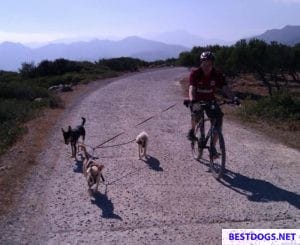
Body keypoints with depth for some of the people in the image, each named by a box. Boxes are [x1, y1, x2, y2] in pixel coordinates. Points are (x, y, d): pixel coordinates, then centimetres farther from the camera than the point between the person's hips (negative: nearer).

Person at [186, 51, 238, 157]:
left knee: (218, 119, -16)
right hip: (197, 100, -2)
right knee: (196, 114, -33)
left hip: (210, 100, 2)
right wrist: (192, 100, -53)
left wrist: (233, 98, -42)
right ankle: (192, 130, 1)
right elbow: (191, 88, -33)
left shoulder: (217, 75, -13)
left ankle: (213, 146, -3)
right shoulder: (195, 74, -20)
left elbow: (225, 87, -23)